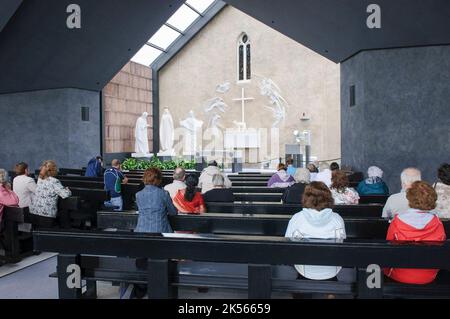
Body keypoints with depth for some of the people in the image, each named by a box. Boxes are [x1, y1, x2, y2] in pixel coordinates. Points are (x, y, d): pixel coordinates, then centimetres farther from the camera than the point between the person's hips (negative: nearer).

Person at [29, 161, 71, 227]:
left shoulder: (39, 179, 10)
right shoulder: (54, 182, -10)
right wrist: (67, 190, 6)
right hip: (46, 214, -6)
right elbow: (66, 194, -18)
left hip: (33, 212, 6)